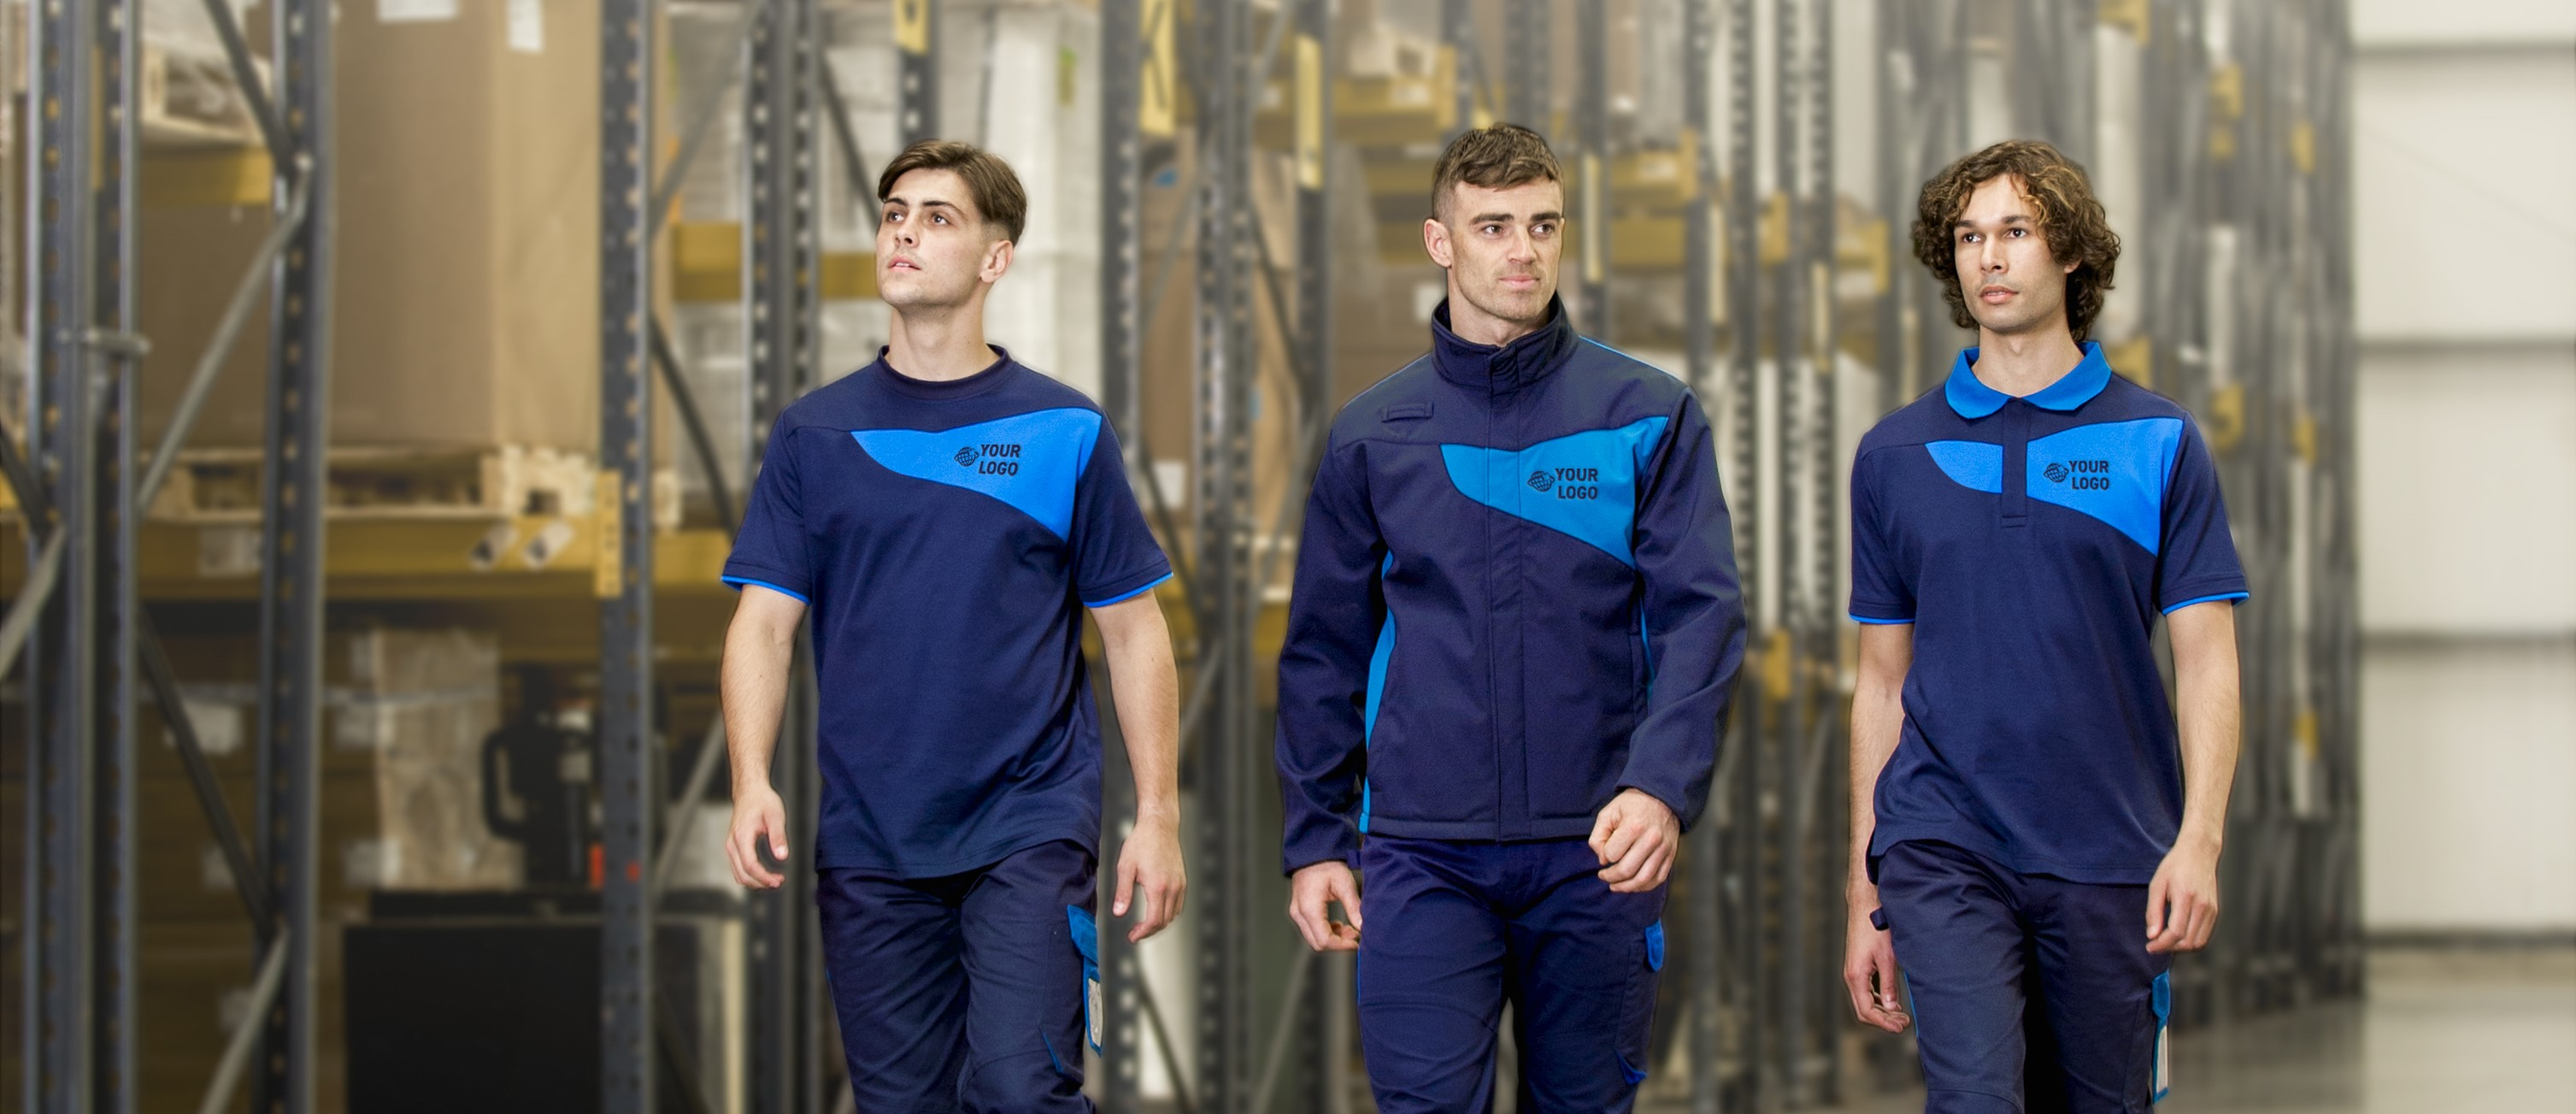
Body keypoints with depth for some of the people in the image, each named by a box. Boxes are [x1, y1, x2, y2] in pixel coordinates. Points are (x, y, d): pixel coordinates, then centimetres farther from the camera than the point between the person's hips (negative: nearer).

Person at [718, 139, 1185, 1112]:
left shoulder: (1065, 432, 2)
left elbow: (1133, 630, 5)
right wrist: (751, 784, -13)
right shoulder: (813, 435, 6)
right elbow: (764, 622, 3)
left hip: (1029, 829, -2)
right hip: (869, 842, 2)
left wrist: (1158, 815, -2)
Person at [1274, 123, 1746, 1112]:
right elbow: (1323, 651, 12)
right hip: (1421, 854, 0)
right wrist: (1314, 838, 8)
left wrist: (1663, 785, -21)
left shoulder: (1651, 417, 2)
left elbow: (1700, 616, -6)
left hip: (1593, 854, 0)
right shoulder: (1373, 434, 7)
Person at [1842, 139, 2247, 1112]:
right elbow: (1883, 682, 13)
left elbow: (2207, 662, 0)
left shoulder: (2158, 442, 3)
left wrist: (2199, 841, -15)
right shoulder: (1895, 456, 8)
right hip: (1944, 848, 0)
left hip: (2109, 852, 0)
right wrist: (1865, 895, 10)